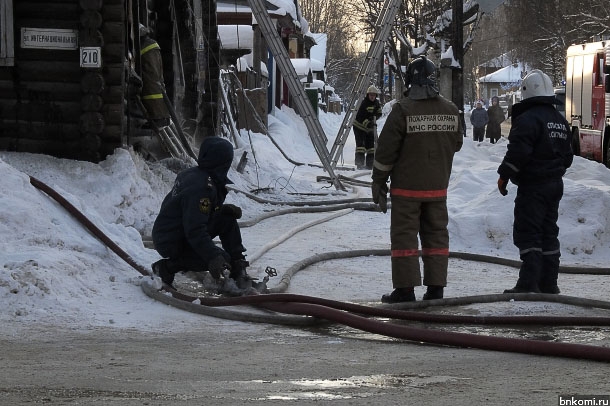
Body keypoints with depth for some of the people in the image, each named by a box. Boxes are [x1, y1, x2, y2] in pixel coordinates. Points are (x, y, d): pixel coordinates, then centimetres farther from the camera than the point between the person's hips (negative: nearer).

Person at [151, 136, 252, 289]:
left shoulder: (193, 174, 4)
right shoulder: (201, 187, -27)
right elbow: (195, 230, -32)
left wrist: (225, 209, 3)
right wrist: (213, 257, -38)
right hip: (171, 244, -10)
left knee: (228, 220, 7)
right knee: (222, 260, -18)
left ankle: (238, 271, 11)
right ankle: (168, 266, -10)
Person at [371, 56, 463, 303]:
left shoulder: (403, 110, -13)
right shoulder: (451, 110, 3)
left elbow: (386, 150, -11)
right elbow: (457, 143, 16)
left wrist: (379, 181, -1)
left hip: (407, 188, -5)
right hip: (438, 187, 5)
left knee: (404, 235, 0)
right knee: (436, 235, 11)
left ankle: (405, 289, -2)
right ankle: (435, 287, 11)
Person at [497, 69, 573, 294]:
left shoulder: (527, 119, -16)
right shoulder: (560, 121, 13)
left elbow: (517, 153, -21)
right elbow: (567, 155, 19)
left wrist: (504, 175, -10)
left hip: (532, 187, -9)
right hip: (555, 185, 9)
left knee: (527, 233, -7)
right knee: (548, 233, 13)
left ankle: (529, 282, -12)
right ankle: (548, 282, 16)